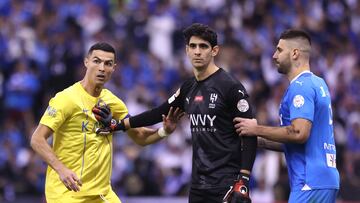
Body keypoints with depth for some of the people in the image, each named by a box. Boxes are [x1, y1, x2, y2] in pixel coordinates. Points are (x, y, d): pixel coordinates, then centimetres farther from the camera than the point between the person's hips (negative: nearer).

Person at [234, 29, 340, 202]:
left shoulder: (300, 87, -11)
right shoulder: (318, 83, 20)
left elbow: (299, 133, -22)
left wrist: (257, 130, -11)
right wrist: (259, 141, 22)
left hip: (310, 182, -10)